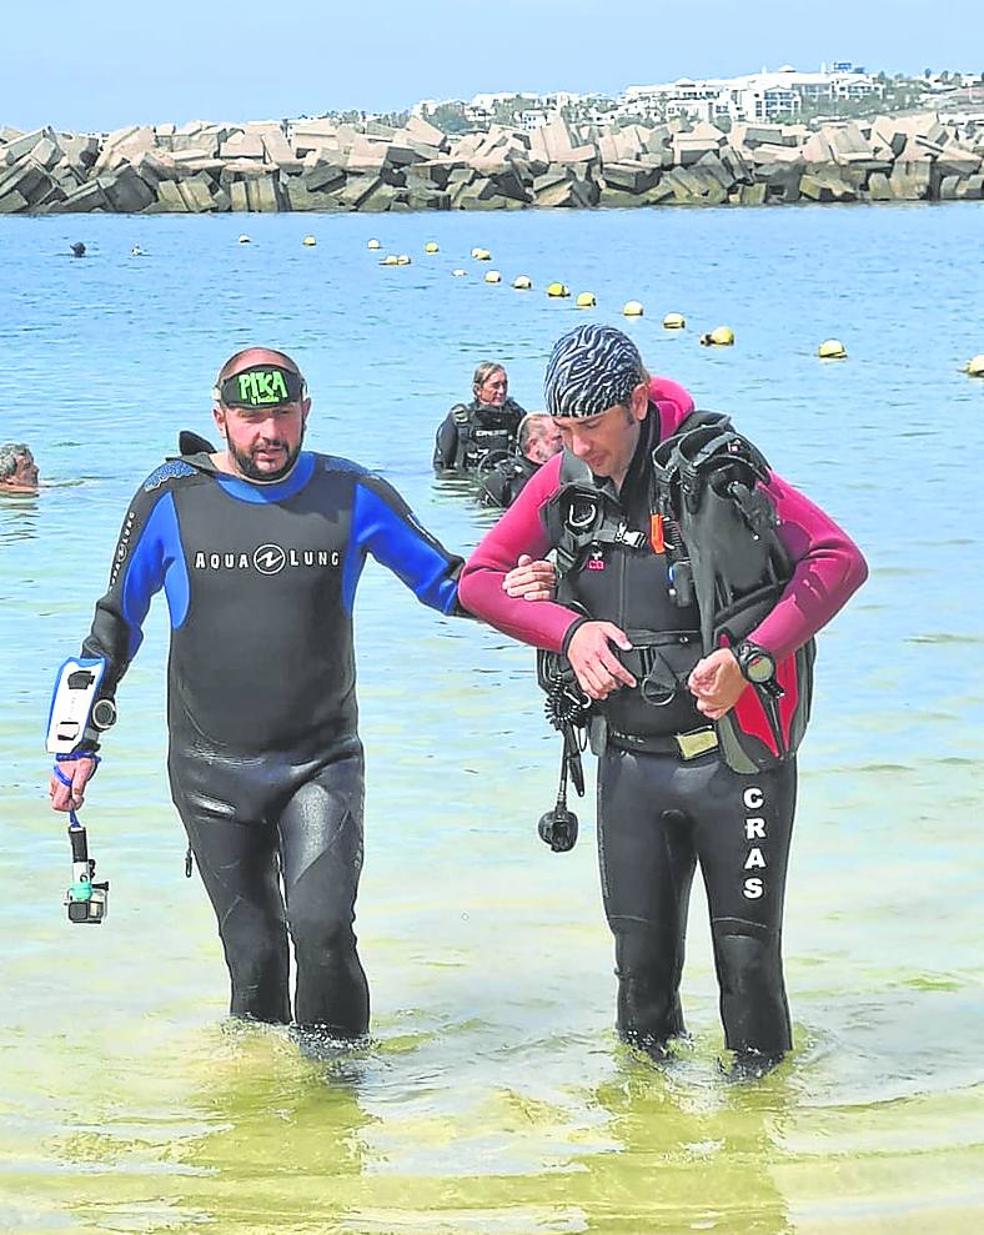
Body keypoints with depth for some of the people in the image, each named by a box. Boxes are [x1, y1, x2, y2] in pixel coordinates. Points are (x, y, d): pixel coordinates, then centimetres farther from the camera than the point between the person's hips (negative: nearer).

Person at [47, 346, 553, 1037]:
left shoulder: (353, 495, 0)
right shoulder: (171, 499, -1)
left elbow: (445, 580, 13)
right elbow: (116, 620, 10)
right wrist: (77, 741, 9)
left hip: (321, 762, -1)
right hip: (211, 770, 1)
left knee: (322, 926, -18)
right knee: (254, 953, 3)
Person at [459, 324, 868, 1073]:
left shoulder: (715, 466, -13)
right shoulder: (563, 483, 1)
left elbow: (839, 560, -16)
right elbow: (479, 579, 8)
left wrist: (752, 658, -25)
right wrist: (568, 631, -9)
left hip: (736, 757, -4)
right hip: (630, 760, 4)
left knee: (747, 951, 2)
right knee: (640, 955, 8)